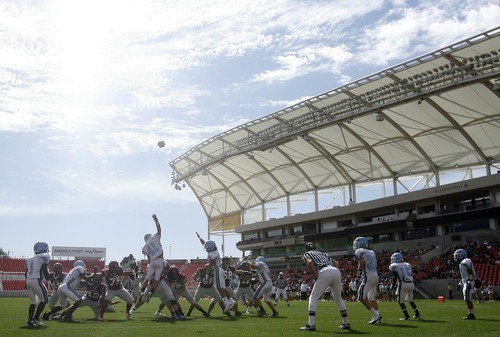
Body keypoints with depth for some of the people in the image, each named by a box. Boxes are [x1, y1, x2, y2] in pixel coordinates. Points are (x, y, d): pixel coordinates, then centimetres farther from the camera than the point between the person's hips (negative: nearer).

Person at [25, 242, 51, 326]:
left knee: (33, 302, 16)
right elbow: (45, 271, -9)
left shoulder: (30, 258, 19)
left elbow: (26, 273, 18)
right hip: (37, 281, -7)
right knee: (44, 300, 3)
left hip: (28, 281, 7)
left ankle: (30, 320, 10)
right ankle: (36, 318, -3)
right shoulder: (44, 256, -2)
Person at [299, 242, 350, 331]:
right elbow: (336, 263, 27)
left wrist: (315, 276, 1)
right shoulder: (321, 253, 36)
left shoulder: (306, 254, 20)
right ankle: (346, 323, 28)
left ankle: (311, 324, -5)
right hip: (336, 271, 6)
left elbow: (309, 262, -4)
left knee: (313, 298, 4)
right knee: (338, 298, 24)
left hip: (324, 272, -6)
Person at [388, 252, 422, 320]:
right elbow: (411, 275, 18)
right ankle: (418, 314, 26)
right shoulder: (408, 265, 20)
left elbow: (395, 277, -3)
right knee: (410, 300, 25)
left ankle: (407, 316, 2)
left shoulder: (395, 266, 2)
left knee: (400, 301, 7)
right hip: (411, 284, 7)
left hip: (403, 284, -6)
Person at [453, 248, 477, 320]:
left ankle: (471, 314, -9)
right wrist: (460, 284, 25)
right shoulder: (461, 263, 18)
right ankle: (471, 314, 14)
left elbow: (470, 273, -19)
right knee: (468, 299, 11)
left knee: (467, 299, -11)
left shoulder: (465, 262, -13)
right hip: (465, 283, 10)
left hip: (468, 282, -10)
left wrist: (469, 282, -25)